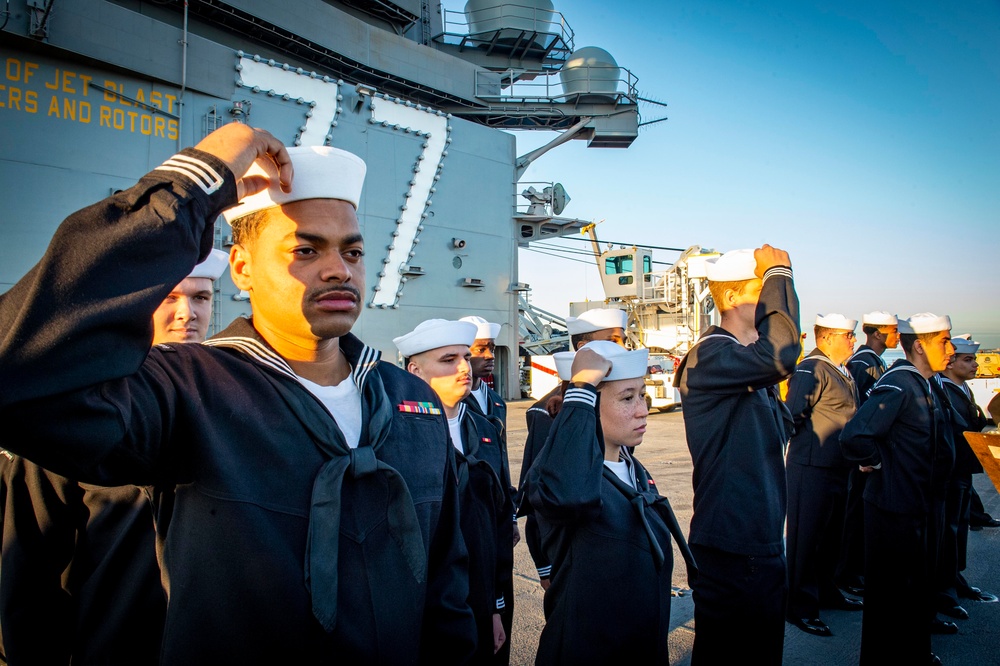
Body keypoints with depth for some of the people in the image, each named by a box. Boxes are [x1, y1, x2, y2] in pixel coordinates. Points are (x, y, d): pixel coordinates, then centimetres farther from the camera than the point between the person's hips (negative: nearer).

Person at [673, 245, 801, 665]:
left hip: (762, 541, 10)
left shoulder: (752, 364, 13)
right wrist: (779, 274, -24)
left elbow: (780, 429, 22)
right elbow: (779, 356, -37)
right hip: (729, 547, -10)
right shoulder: (709, 355, -18)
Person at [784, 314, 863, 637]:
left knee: (831, 535, 20)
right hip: (812, 468, -10)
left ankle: (825, 591, 36)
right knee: (805, 537, -1)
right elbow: (794, 414, -25)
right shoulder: (812, 369, -15)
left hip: (837, 468, 10)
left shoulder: (842, 372, 16)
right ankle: (800, 607, 8)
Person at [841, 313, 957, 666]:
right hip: (894, 508, -10)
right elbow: (854, 437, -33)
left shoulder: (926, 386, 10)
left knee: (917, 587, 23)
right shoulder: (898, 385, -21)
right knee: (890, 593, 3)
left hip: (918, 505, 10)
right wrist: (880, 463, -17)